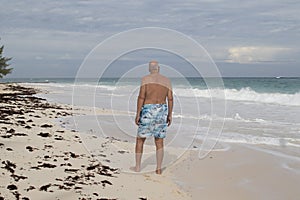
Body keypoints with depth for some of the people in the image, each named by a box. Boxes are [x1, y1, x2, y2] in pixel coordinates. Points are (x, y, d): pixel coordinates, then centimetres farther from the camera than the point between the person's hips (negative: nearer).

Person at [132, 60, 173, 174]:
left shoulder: (146, 79, -5)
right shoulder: (167, 80, 6)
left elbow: (141, 96, -12)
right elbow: (170, 99, 3)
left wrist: (137, 114, -8)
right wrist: (170, 115, 9)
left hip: (148, 111, -3)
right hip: (162, 111, 3)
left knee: (140, 139, 11)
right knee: (159, 142, 9)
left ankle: (137, 166, 14)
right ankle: (159, 169, 5)